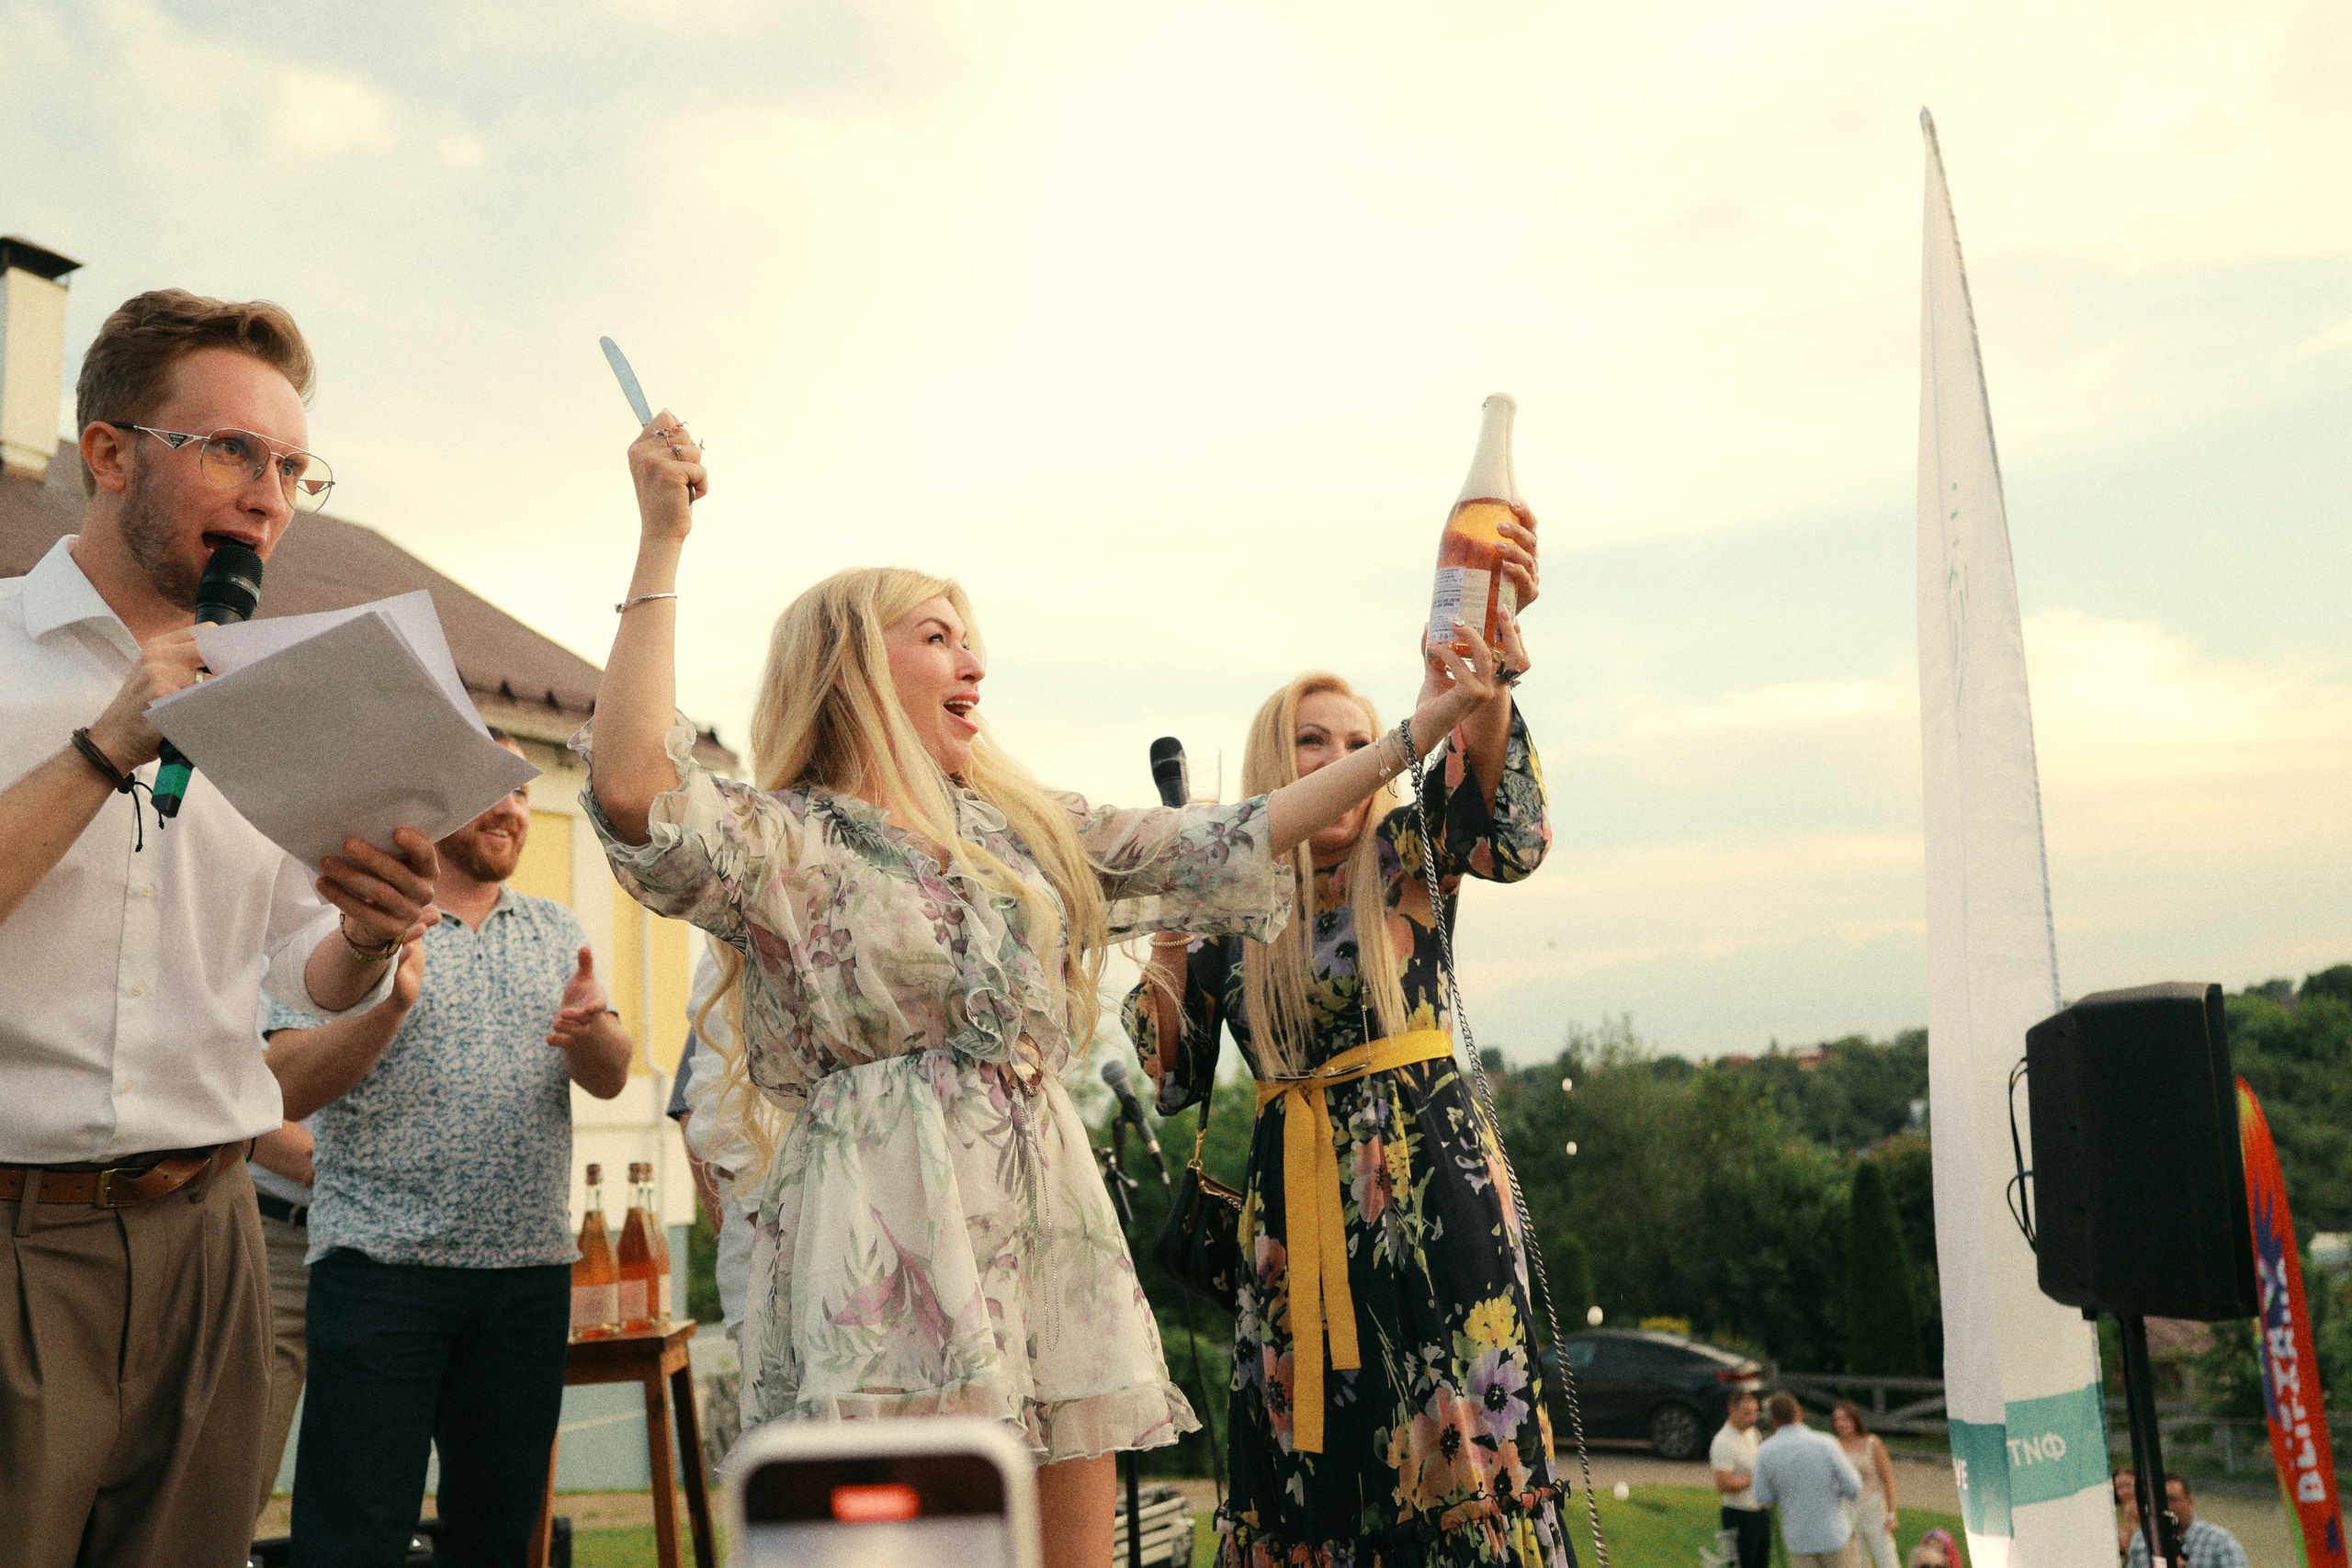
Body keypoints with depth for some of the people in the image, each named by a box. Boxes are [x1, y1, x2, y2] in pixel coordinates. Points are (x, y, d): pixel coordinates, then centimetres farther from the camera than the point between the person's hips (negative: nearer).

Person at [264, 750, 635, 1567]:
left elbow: (610, 1078, 4)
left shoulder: (557, 932, 14)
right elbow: (289, 1087, -7)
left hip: (530, 1267, 4)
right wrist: (387, 1004, -23)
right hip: (382, 1264, -4)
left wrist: (590, 1024, -18)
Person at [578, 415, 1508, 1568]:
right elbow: (632, 793, -20)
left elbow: (1222, 845, 18)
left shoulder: (1023, 829, 18)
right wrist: (660, 544, -18)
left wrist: (1418, 731, 17)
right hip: (890, 1247, -6)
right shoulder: (781, 844, 0)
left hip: (1051, 1240, 6)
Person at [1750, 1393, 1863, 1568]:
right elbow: (1854, 1489, -11)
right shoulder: (1825, 1445, -15)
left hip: (1800, 1539, 1)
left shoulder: (1765, 1451, -10)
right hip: (1834, 1534, -1)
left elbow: (1764, 1499, -2)